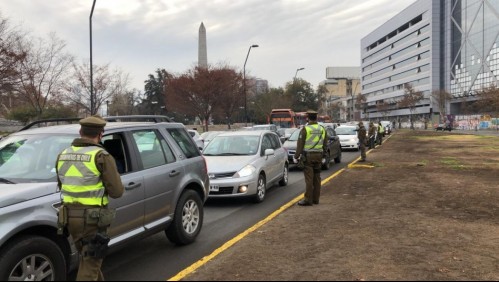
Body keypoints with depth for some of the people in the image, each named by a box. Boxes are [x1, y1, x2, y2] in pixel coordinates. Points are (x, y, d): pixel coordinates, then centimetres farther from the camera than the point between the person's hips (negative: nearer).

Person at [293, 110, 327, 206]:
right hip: (318, 155, 6)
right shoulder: (322, 129, 9)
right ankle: (315, 199, 16)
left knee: (309, 178, -6)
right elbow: (325, 144, 13)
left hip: (308, 156, -5)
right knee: (316, 178, 10)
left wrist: (296, 156, -2)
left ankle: (308, 199, -5)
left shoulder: (305, 129, -9)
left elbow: (300, 144, -9)